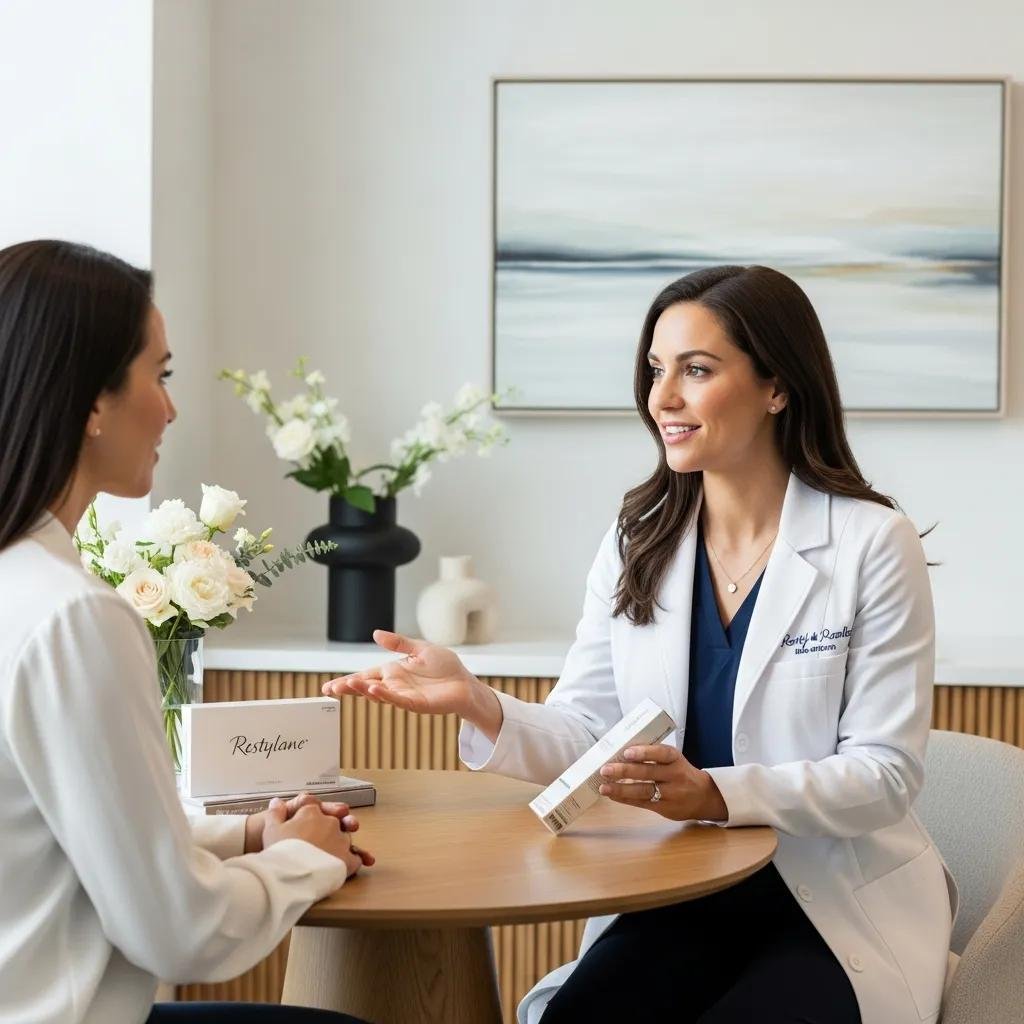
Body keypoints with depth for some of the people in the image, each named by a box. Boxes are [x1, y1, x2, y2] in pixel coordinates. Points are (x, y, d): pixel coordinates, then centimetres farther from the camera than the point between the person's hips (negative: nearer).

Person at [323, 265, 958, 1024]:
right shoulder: (637, 541, 4)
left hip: (845, 904, -2)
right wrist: (477, 704, -19)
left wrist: (718, 794, -29)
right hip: (682, 896, 3)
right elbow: (585, 734, 2)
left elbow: (886, 773, -13)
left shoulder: (873, 544, -9)